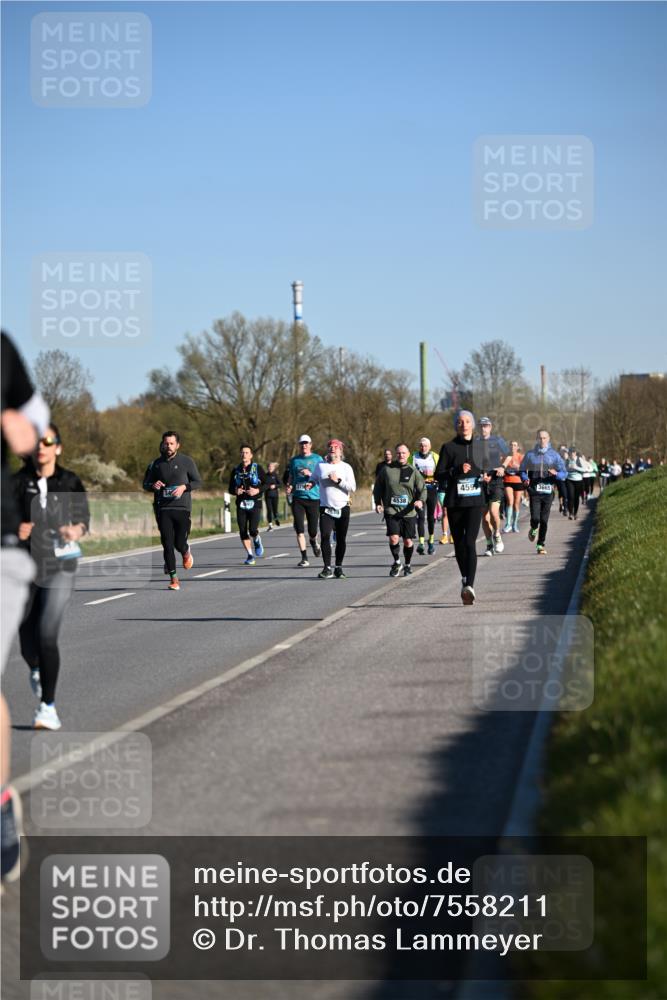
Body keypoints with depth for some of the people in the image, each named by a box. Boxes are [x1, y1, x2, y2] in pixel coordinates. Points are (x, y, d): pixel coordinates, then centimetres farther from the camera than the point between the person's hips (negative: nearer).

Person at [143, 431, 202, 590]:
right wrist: (153, 486, -6)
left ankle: (186, 553, 32)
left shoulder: (187, 461, 3)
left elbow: (198, 482, 4)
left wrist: (184, 487, -14)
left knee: (180, 543, -7)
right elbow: (145, 484, 18)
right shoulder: (156, 464, 10)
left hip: (182, 507, -2)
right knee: (167, 544, -6)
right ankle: (173, 579, 0)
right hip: (163, 509, 2)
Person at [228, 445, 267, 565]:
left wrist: (258, 490, -15)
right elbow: (230, 488, 16)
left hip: (255, 504, -3)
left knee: (253, 530, -16)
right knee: (243, 531, -4)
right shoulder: (236, 470, 11)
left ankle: (257, 541, 19)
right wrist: (235, 491, -6)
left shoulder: (257, 468, 2)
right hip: (241, 504, 3)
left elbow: (267, 484, 1)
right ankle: (250, 555, 10)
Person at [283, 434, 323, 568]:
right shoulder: (294, 460, 13)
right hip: (298, 498, 2)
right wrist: (288, 487, -1)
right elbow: (290, 478, 19)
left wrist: (310, 474, -14)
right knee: (299, 529, -8)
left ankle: (314, 542, 38)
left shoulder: (318, 459, 5)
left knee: (313, 531, 2)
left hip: (314, 498, -2)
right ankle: (304, 558, -4)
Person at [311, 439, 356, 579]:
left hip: (343, 508, 0)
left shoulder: (346, 467, 2)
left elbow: (352, 487, -5)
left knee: (341, 539, 5)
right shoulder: (320, 465, 7)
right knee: (325, 537, -14)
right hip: (325, 508, 0)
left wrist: (338, 480, -15)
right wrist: (311, 483, 4)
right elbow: (314, 479, 25)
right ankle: (327, 568, -12)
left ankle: (339, 567, 16)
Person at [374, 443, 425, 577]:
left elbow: (422, 488, 4)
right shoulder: (386, 470, 2)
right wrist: (378, 503, 1)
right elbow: (378, 488, 12)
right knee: (393, 538, -14)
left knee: (408, 541, 5)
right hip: (391, 511, -1)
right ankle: (396, 562, 11)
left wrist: (420, 501, -15)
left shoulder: (413, 471, 3)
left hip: (409, 512, 1)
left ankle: (407, 565, 29)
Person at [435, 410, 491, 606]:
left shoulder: (480, 445, 10)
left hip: (475, 501, 0)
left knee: (470, 542, -16)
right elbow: (438, 475, -2)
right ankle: (465, 579, 29)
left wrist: (486, 477, 1)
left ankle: (469, 585, -25)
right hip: (454, 501, 1)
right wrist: (457, 471, -18)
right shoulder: (449, 447, 2)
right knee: (459, 544, 8)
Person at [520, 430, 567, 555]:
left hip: (548, 492, 0)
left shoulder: (554, 455, 6)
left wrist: (556, 474, -18)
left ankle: (541, 545, 11)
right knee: (535, 517, -12)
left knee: (544, 520, 0)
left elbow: (564, 473, 4)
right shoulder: (530, 454, 6)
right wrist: (525, 478, -6)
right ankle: (533, 529, 23)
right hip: (534, 491, 0)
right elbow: (522, 470, 15)